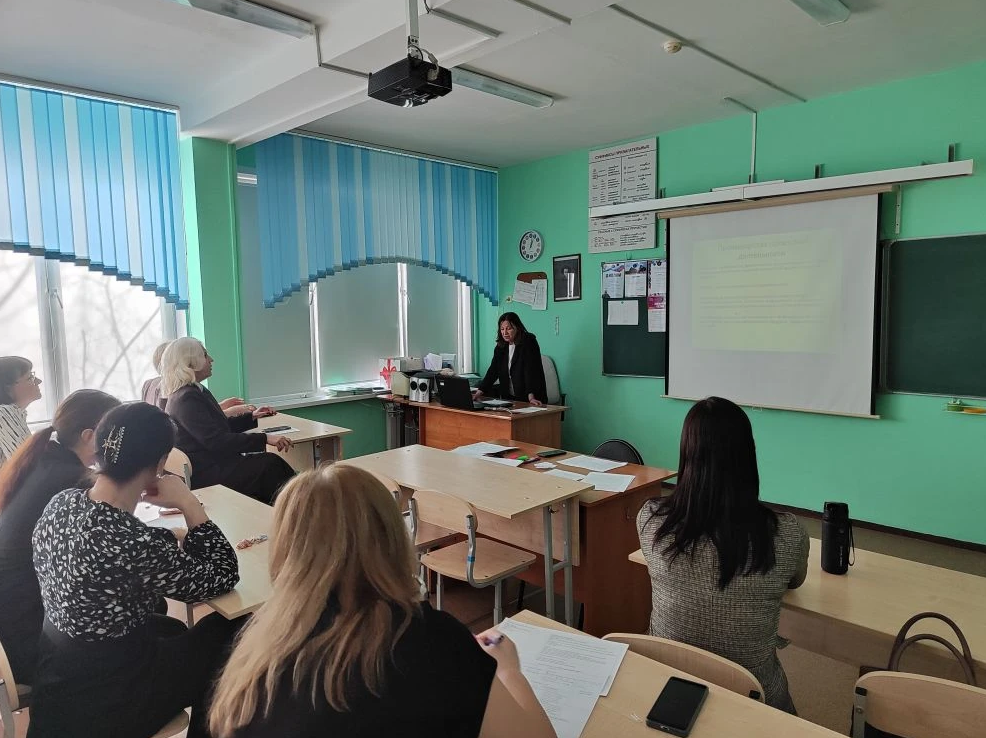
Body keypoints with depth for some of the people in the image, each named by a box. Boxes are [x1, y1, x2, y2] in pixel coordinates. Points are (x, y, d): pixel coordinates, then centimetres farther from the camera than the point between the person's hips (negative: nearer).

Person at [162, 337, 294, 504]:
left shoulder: (196, 392, 16)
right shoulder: (186, 399, -18)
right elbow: (217, 441, -25)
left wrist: (251, 417, 18)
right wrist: (264, 439, -28)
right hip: (204, 475, -10)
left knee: (271, 461, -9)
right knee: (270, 463, -20)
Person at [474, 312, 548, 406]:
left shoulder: (529, 343, -9)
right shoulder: (501, 346, 8)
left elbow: (531, 370, -19)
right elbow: (493, 370, 4)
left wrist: (531, 397, -30)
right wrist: (480, 392, -8)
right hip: (508, 398, 5)